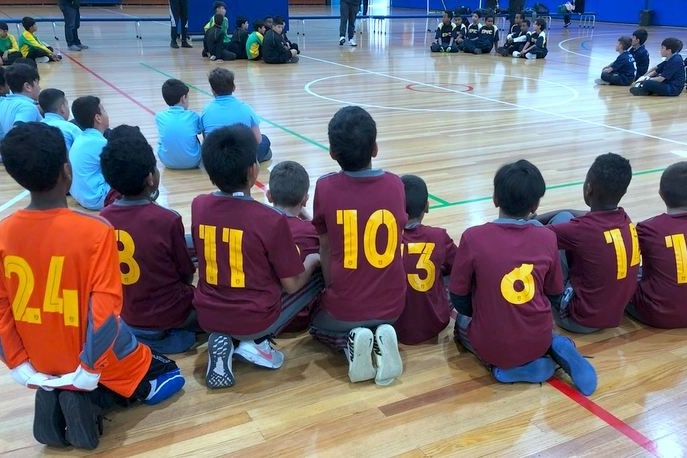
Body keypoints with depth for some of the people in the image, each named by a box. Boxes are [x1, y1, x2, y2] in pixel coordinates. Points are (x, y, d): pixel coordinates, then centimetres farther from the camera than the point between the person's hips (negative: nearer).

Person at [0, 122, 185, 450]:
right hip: (94, 360, -4)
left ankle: (54, 397, 14)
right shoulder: (95, 231, -24)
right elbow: (105, 308, -24)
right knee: (169, 375, 22)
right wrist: (90, 370, -14)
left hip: (42, 367, 4)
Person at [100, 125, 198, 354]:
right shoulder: (168, 220, -24)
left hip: (125, 314, 5)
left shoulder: (104, 217, -9)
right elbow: (186, 275, -10)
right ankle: (169, 334, 2)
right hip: (169, 314, -4)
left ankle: (142, 335, 9)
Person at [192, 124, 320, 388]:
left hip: (207, 316, 5)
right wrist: (313, 260, 10)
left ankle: (222, 339, 6)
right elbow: (292, 285, -11)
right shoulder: (271, 220, -21)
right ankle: (255, 341, 1)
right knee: (316, 273, 13)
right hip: (254, 320, -4)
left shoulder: (198, 206, -5)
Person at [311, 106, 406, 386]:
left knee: (319, 325, 32)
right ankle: (382, 337, 4)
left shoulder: (325, 187, -13)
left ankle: (349, 342, 1)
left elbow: (326, 249, -2)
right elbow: (394, 243, 5)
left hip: (344, 307, -2)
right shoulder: (395, 185, -7)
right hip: (392, 306, 2)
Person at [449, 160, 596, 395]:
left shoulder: (473, 237, -17)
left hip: (491, 346, -3)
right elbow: (554, 296, 4)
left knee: (462, 321, 30)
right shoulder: (547, 238, -8)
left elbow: (459, 299, -6)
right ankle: (554, 348, 6)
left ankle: (505, 366, 5)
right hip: (538, 341, 3)